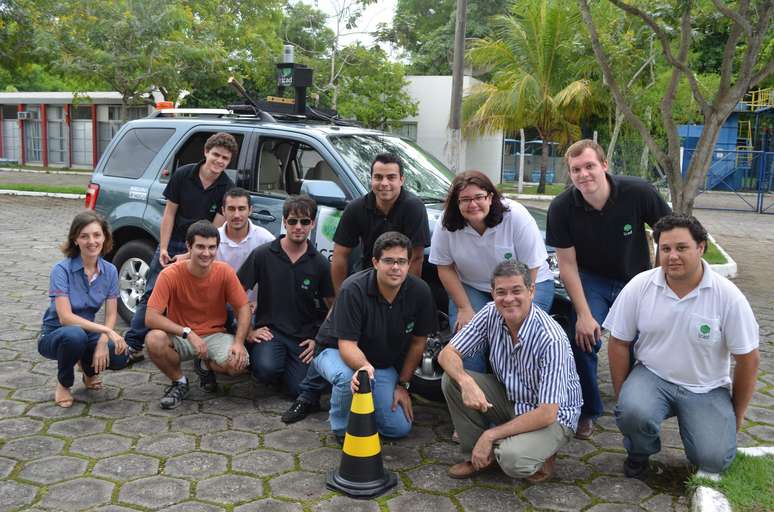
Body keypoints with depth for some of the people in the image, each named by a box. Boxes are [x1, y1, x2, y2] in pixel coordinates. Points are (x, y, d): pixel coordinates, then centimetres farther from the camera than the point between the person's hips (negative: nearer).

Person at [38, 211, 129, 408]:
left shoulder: (109, 271, -7)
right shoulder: (62, 269, -20)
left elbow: (111, 315, -7)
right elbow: (65, 317, -27)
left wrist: (103, 342, -26)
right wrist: (106, 330, -35)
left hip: (88, 333, 3)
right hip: (55, 335, -3)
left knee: (119, 356, -26)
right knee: (75, 335, -39)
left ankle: (89, 370, 12)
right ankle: (63, 385, -7)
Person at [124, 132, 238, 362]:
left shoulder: (227, 188, -10)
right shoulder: (183, 175, -8)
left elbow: (216, 228, -10)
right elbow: (169, 213, -3)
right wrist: (163, 249, -8)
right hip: (172, 244, 1)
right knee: (152, 294, 2)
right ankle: (133, 344, 7)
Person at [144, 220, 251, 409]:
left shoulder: (225, 272, -11)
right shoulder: (170, 275, -17)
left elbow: (243, 308, -5)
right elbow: (151, 317, -20)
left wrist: (239, 342, -22)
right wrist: (188, 333, -30)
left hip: (215, 335, 1)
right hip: (180, 337, -1)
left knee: (238, 363, -27)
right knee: (154, 340, -32)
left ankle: (208, 365, 12)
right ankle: (179, 382, -1)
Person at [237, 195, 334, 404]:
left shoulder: (320, 263, 1)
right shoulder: (263, 255, -4)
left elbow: (332, 306, 7)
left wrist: (319, 339, -2)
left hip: (304, 336, 2)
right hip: (269, 330, -1)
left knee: (300, 389, -14)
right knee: (266, 370, -30)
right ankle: (255, 354, 7)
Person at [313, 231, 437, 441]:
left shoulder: (420, 292, -15)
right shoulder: (353, 289, -27)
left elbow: (418, 341, -3)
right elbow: (346, 344, -29)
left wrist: (403, 384, -2)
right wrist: (364, 366, -51)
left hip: (384, 363, 4)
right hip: (336, 351, -4)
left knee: (400, 428, -7)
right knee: (349, 378, -39)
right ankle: (343, 429, -7)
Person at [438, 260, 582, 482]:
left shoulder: (551, 339, -30)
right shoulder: (490, 314, -13)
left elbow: (546, 413, -29)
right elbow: (447, 354, -10)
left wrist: (490, 435, -24)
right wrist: (467, 382, -33)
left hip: (553, 417, -6)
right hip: (509, 398, 6)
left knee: (513, 459, -34)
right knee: (451, 380, -16)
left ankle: (541, 452, 3)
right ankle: (480, 455, 1)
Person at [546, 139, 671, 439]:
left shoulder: (638, 192, -22)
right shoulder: (562, 208, -19)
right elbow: (567, 264, -14)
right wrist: (584, 314, -18)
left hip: (636, 279, 1)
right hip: (591, 281, 0)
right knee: (583, 339, -18)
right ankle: (587, 411, 5)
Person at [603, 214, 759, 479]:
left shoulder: (728, 296, -12)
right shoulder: (639, 287, -8)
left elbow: (748, 359, -3)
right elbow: (619, 343, 0)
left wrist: (737, 415, 4)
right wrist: (622, 396, -1)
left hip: (707, 389, 0)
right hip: (651, 376, 0)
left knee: (713, 460, -18)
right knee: (632, 412, -31)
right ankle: (639, 452, 4)